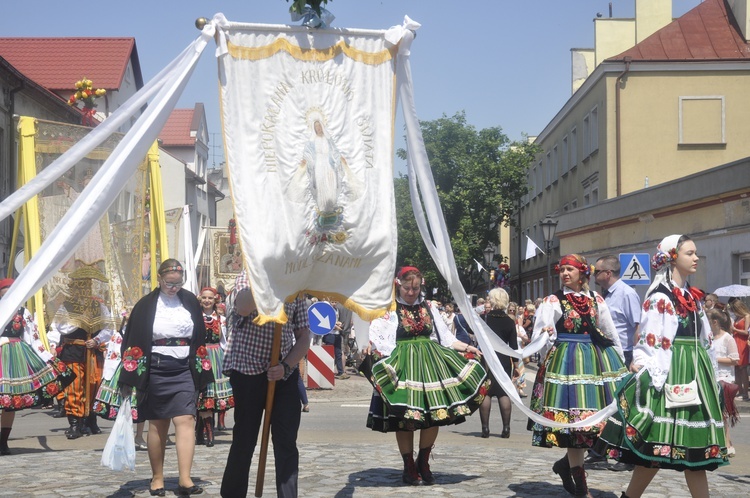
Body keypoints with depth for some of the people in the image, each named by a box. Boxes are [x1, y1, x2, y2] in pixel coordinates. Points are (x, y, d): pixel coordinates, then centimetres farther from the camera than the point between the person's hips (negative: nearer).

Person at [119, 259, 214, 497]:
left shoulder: (190, 301, 6)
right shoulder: (146, 305, -1)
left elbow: (199, 339, 12)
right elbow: (132, 342, -2)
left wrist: (201, 371, 9)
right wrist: (130, 378, -5)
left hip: (184, 370, 2)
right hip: (155, 370, -1)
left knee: (186, 420, -10)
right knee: (157, 424, 6)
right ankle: (157, 478, 17)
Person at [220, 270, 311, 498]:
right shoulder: (249, 275, 0)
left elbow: (303, 336, 4)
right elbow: (243, 308, -22)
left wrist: (285, 365, -11)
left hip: (284, 373, 2)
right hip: (248, 370, -2)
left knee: (286, 444, -2)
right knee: (244, 441, 6)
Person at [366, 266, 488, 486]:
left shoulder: (427, 308, 13)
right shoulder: (389, 310, -2)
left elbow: (445, 337, 18)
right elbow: (375, 335, -13)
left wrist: (466, 347, 13)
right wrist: (371, 347, -33)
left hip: (431, 362, 5)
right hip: (403, 365, -4)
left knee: (435, 414, 1)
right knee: (404, 418, -2)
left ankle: (423, 462, 19)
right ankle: (409, 467, 12)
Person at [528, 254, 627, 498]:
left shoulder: (596, 300, 10)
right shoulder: (552, 301, -2)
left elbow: (610, 333, 16)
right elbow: (540, 334, -12)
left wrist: (621, 362, 16)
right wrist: (544, 335, -33)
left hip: (596, 359, 5)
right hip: (566, 360, -4)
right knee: (574, 417, -4)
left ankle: (567, 463, 20)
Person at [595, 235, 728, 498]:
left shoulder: (691, 296, 16)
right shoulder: (660, 297, -10)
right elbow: (649, 342, -13)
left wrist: (710, 376, 17)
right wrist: (648, 376, -19)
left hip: (695, 373, 9)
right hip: (671, 375, -9)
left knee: (694, 444, 6)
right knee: (659, 446, -8)